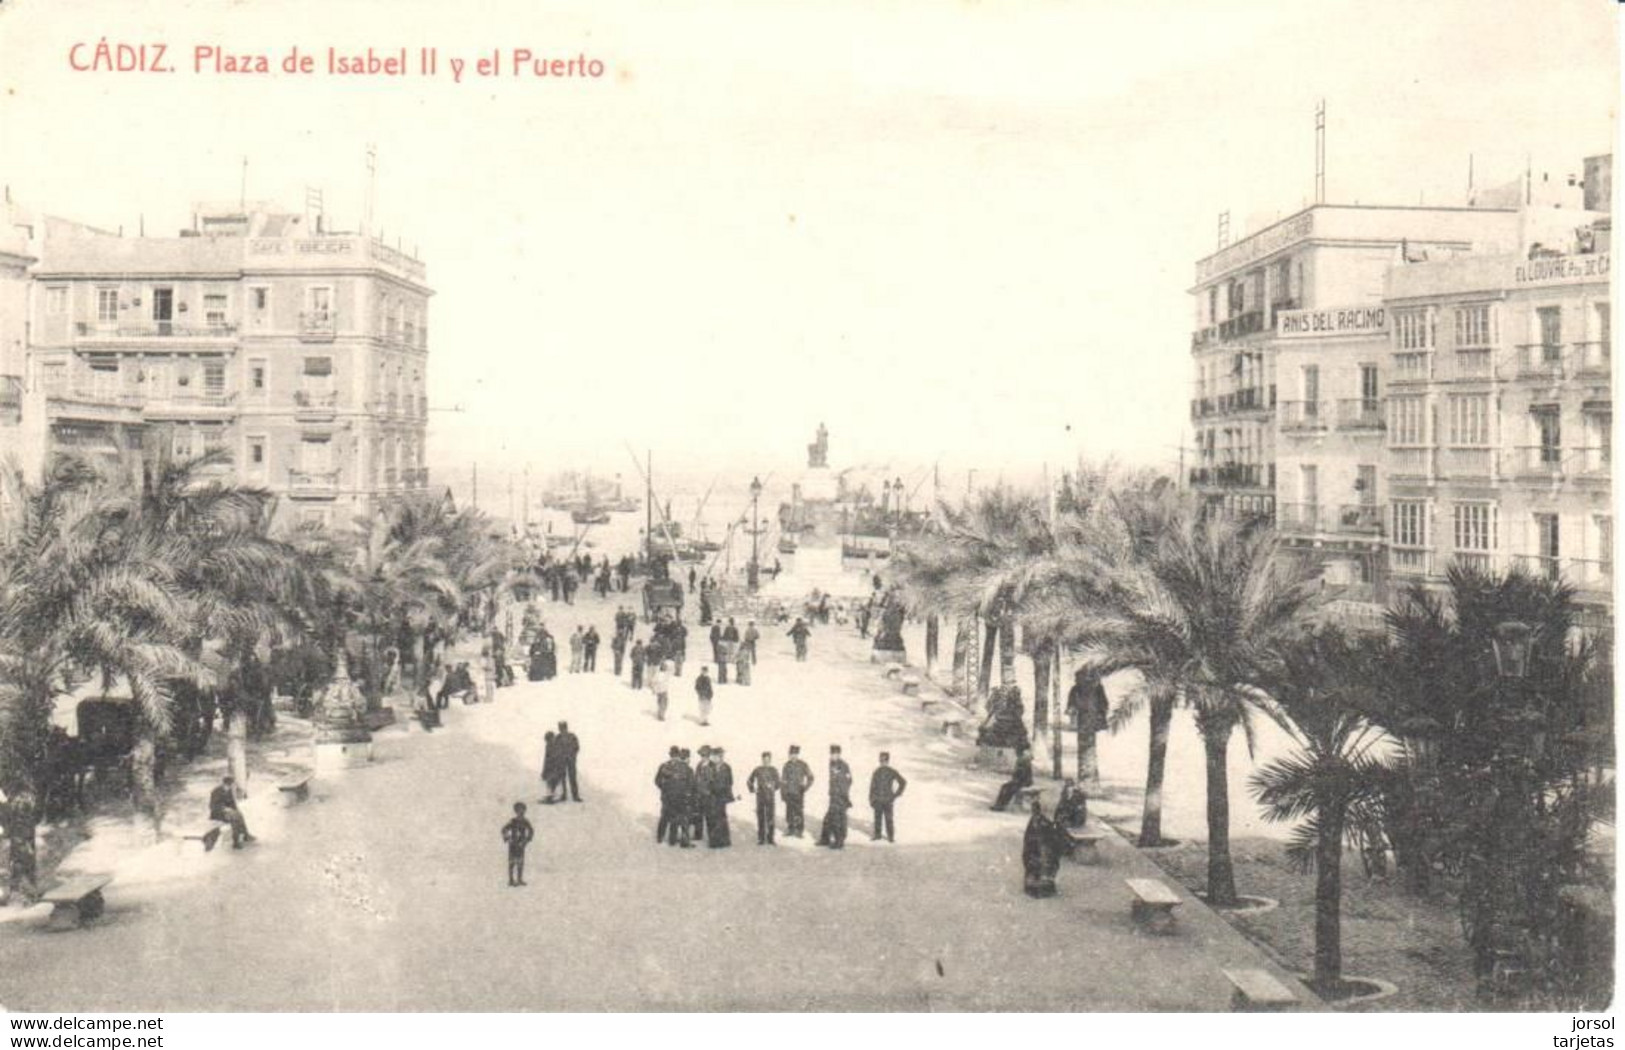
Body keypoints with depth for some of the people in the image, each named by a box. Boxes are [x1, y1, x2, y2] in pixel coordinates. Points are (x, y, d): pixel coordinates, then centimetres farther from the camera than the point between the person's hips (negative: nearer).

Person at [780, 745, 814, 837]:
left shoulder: (803, 765, -3)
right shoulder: (787, 765, 8)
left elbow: (810, 778, 0)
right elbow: (783, 779, 12)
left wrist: (805, 788, -8)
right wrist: (782, 792, 8)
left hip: (798, 794, -4)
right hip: (788, 794, 4)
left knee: (799, 812, -5)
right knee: (789, 812, 6)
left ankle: (799, 831, 0)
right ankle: (790, 830, 15)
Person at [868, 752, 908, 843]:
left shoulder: (877, 771, -9)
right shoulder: (892, 772, -6)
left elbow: (872, 786, -8)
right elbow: (903, 782, -10)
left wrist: (871, 800, 0)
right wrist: (897, 794, -2)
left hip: (877, 799, 0)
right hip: (888, 799, 0)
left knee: (878, 817, 14)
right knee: (889, 819, 8)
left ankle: (877, 835, 20)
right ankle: (891, 837, 9)